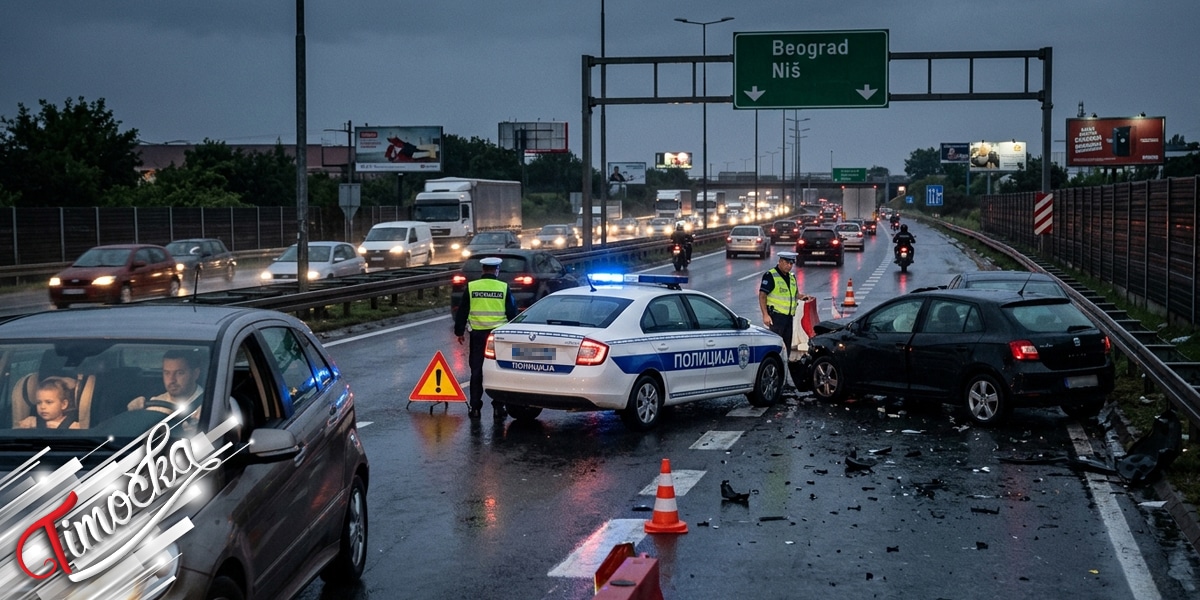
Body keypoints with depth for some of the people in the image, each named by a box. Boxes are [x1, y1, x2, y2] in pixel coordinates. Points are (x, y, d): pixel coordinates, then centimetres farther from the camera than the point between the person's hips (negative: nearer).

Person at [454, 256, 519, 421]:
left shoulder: (471, 287, -1)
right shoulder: (504, 287, -3)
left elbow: (462, 312, 3)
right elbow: (512, 313, 2)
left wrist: (459, 332, 14)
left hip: (478, 334, 1)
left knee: (476, 371, 8)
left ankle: (475, 407, 9)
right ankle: (498, 408, 4)